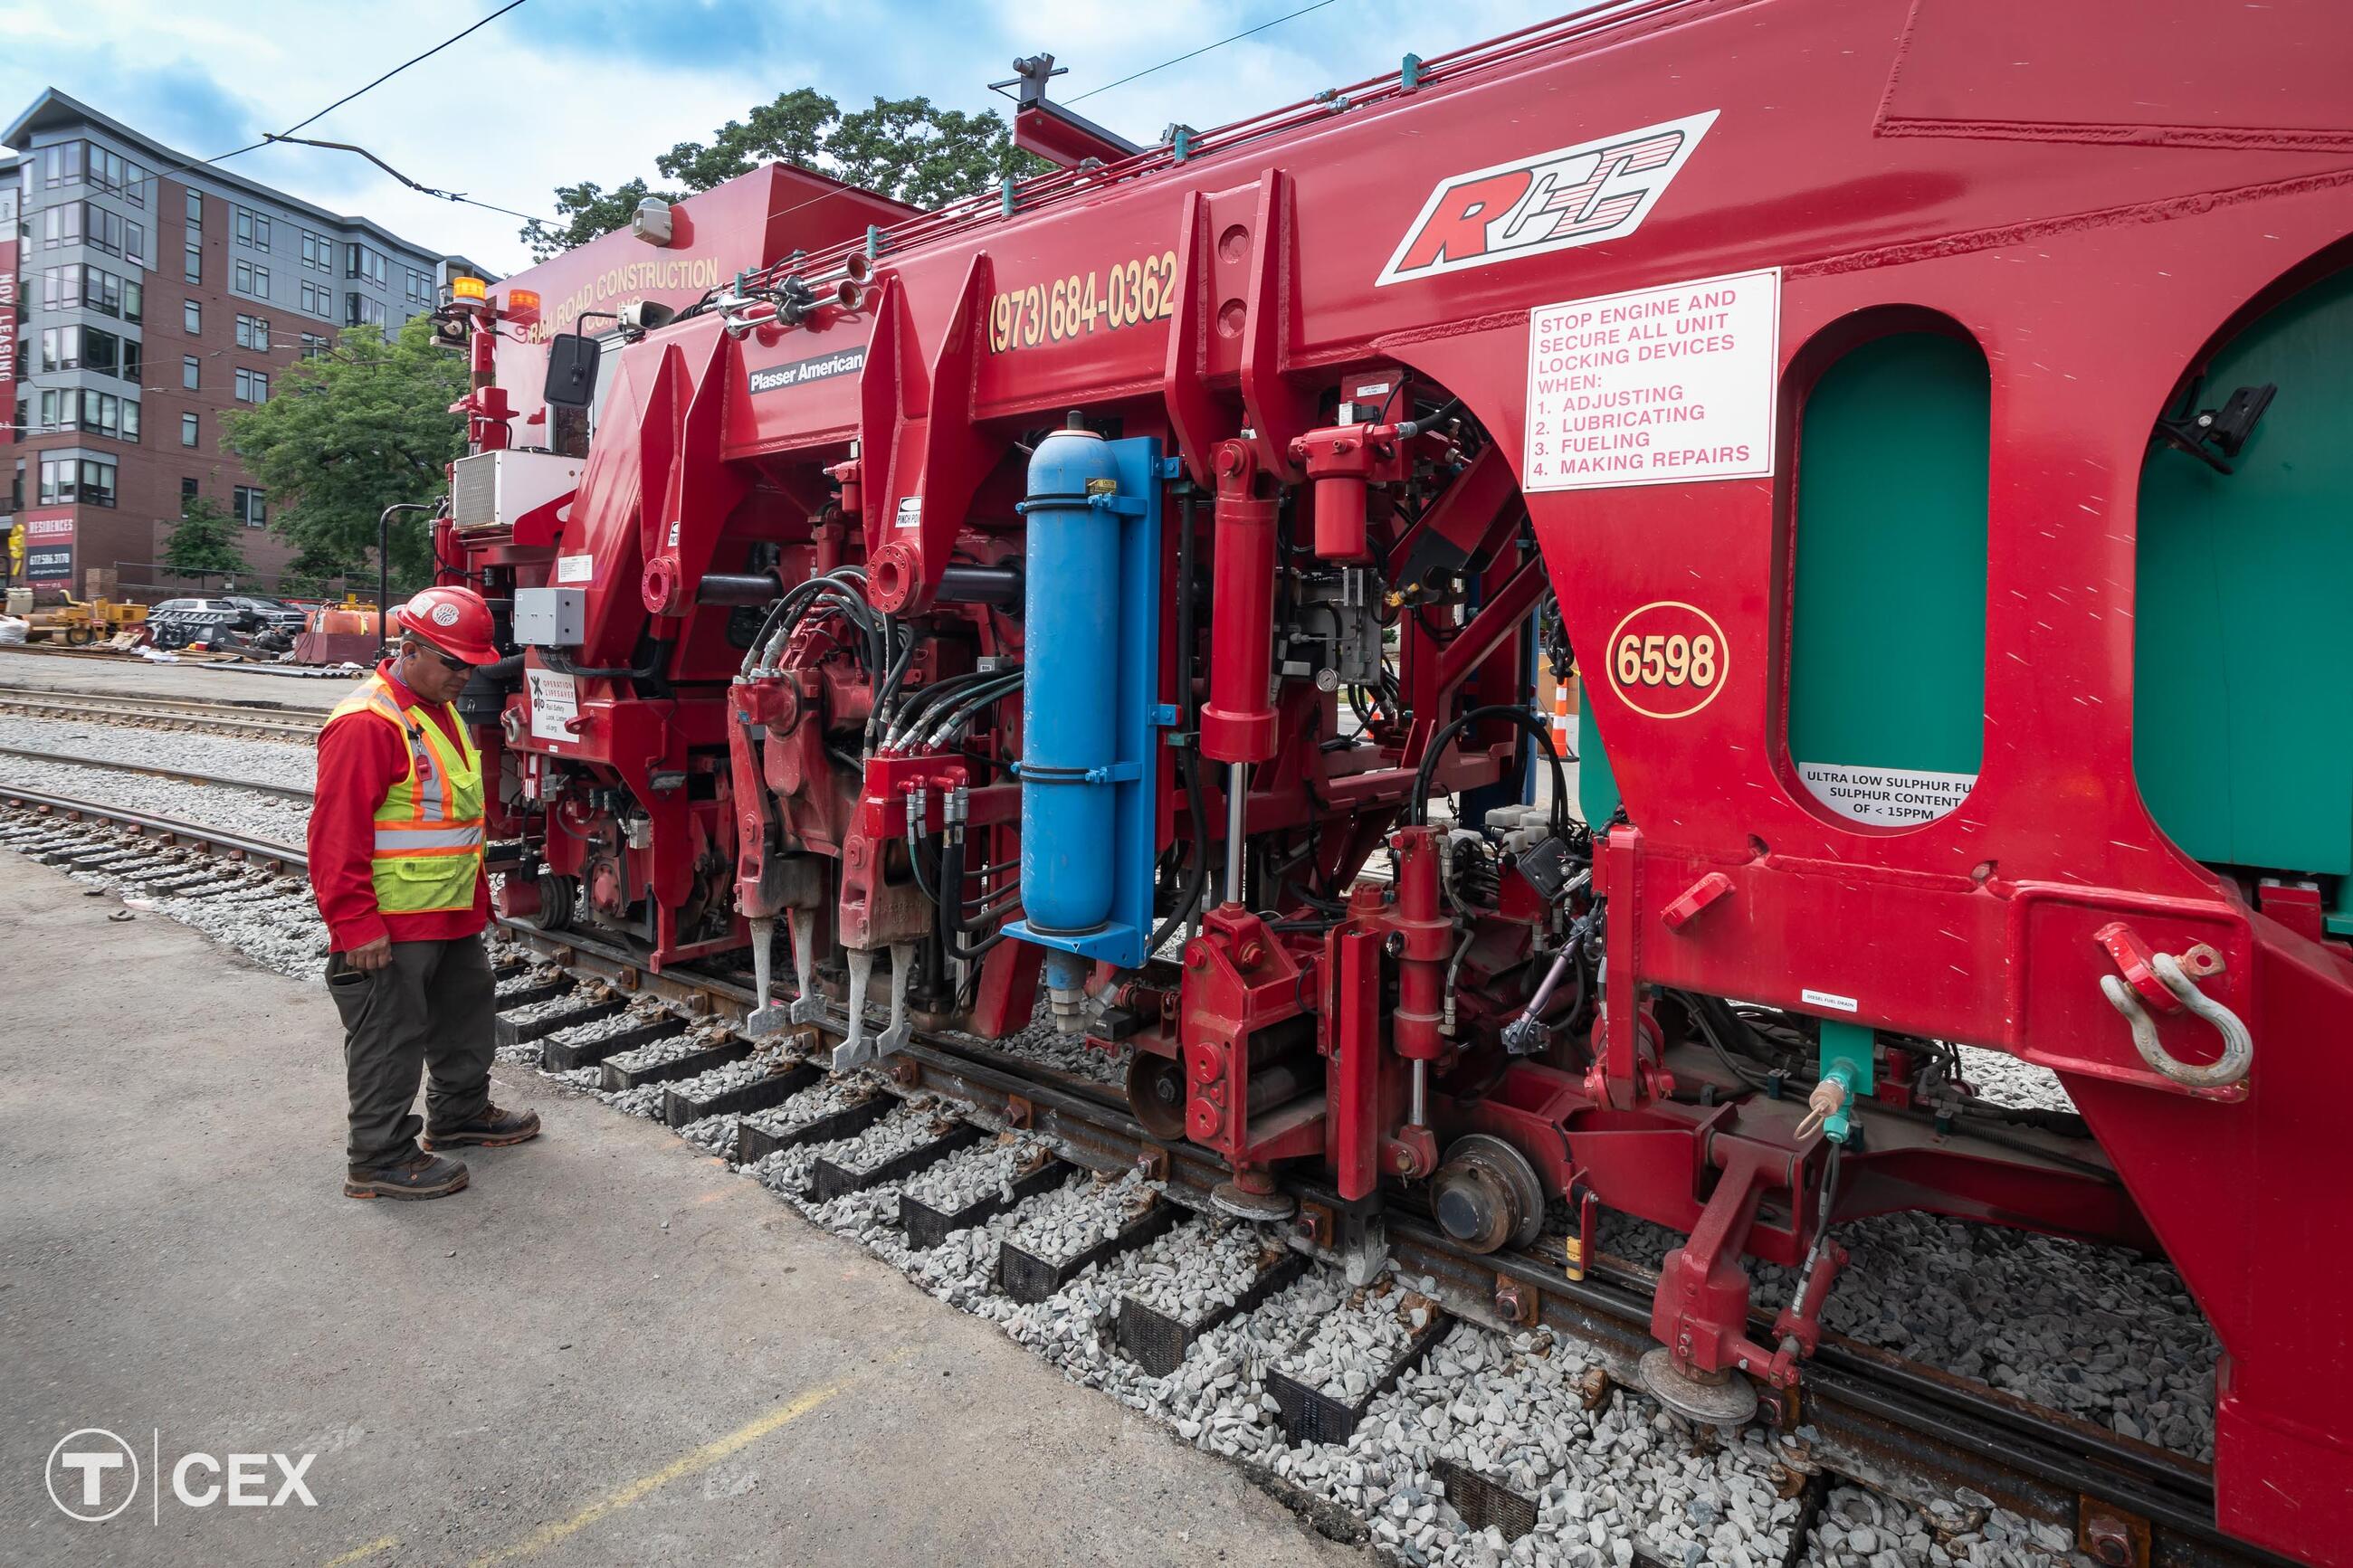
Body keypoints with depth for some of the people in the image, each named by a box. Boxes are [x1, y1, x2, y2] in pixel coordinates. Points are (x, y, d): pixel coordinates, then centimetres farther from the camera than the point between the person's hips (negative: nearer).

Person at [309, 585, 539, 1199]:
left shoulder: (441, 711, 12)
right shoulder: (366, 723, -20)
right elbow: (337, 834, -23)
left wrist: (478, 895, 22)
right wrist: (357, 926, -24)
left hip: (453, 916, 10)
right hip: (392, 928, -10)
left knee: (468, 1013, 22)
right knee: (391, 1039, 2)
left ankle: (460, 1113, 39)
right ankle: (380, 1160, 15)